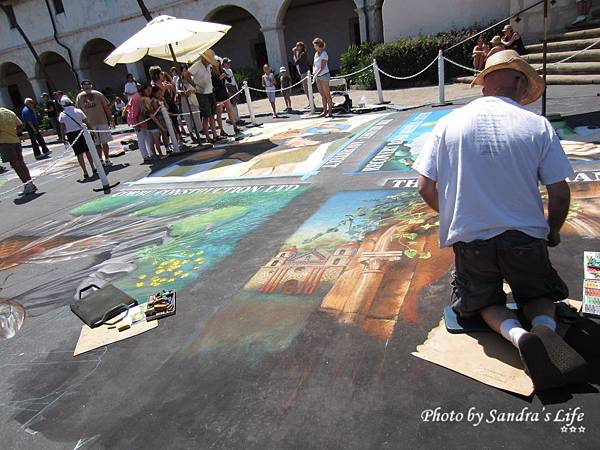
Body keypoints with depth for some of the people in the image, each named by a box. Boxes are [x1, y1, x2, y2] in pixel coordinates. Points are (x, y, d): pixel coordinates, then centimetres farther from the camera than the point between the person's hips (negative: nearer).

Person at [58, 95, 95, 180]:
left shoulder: (62, 115, -3)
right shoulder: (78, 111, -2)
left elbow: (62, 128, -3)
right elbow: (86, 122, 0)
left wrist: (63, 138, 5)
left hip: (71, 135, -1)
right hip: (81, 132, 1)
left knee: (79, 154, 3)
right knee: (87, 151, 13)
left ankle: (85, 172, 2)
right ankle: (93, 168, 20)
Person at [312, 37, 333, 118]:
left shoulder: (324, 54, -11)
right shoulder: (316, 54, 12)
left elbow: (322, 67, -18)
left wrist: (316, 74, -25)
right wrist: (314, 71, -4)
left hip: (324, 75, -8)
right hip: (318, 76, 8)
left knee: (327, 94, -4)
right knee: (322, 95, 11)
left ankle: (330, 111, 0)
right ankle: (325, 111, 16)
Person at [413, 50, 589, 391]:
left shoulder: (449, 123, -2)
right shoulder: (538, 126, -4)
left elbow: (426, 188, -2)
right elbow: (560, 196, -3)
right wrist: (553, 233, 18)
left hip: (469, 239, 0)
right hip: (525, 238, 0)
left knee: (486, 301, 23)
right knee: (540, 295, 26)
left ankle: (517, 334, -12)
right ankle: (545, 327, -10)